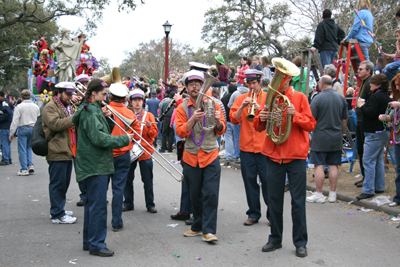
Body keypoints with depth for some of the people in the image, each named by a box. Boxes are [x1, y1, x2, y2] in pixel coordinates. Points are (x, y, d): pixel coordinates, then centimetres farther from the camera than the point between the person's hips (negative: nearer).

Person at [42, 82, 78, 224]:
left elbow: (71, 125, 31)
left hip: (67, 152, 10)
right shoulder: (50, 107, -9)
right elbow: (55, 124, -24)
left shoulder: (67, 106, 22)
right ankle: (57, 215, -1)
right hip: (57, 152, -10)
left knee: (64, 182, 15)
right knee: (58, 183, -6)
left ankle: (59, 209, 27)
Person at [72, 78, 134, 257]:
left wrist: (107, 118, 2)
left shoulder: (94, 110, 17)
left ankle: (89, 241, 25)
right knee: (98, 205, -7)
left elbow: (104, 132, 19)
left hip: (96, 163, 11)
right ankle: (96, 244, 0)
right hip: (95, 164, -11)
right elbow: (99, 138, -21)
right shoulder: (90, 112, -14)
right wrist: (124, 139, -16)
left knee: (92, 203, 16)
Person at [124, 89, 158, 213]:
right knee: (128, 179, 6)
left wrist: (149, 127, -18)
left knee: (147, 180, 2)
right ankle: (128, 203, 19)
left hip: (145, 151, -1)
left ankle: (150, 204, 11)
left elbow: (154, 134, 0)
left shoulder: (149, 115, 6)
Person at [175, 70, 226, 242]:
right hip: (191, 157, 1)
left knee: (211, 194, -7)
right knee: (195, 195, 10)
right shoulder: (182, 108, 4)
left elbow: (221, 131, 6)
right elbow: (180, 132, -7)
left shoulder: (213, 104, 5)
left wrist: (218, 121, -16)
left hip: (211, 156, -1)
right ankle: (198, 226, 24)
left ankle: (208, 230, -1)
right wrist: (193, 120, -23)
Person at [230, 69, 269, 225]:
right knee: (250, 180, 6)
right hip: (246, 146, 2)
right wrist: (242, 106, -13)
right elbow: (234, 119, 1)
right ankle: (253, 214, 17)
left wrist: (260, 108, -18)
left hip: (264, 146, -2)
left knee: (267, 180, -1)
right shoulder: (241, 98, 11)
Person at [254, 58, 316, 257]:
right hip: (273, 156, 3)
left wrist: (295, 115, -20)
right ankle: (275, 239, 23)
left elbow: (310, 124, -4)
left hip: (296, 156, -3)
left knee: (298, 201, 3)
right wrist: (261, 119, -13)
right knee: (274, 200, 10)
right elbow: (258, 127, 9)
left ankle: (300, 242, 13)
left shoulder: (300, 98, 0)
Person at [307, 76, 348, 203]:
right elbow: (345, 120, 10)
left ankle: (319, 195, 5)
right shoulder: (341, 98, 4)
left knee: (319, 165, 1)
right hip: (336, 138, 5)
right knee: (333, 166, 9)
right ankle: (332, 194, 14)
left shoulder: (317, 99, -11)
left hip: (320, 137, -5)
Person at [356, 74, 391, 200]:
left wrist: (361, 105, -8)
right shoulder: (387, 97, 14)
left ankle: (368, 190, -10)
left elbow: (370, 113, -24)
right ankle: (379, 187, 23)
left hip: (375, 133, -10)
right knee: (379, 160, 17)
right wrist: (364, 106, 16)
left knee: (368, 161, -9)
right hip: (385, 131, 10)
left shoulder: (375, 97, -16)